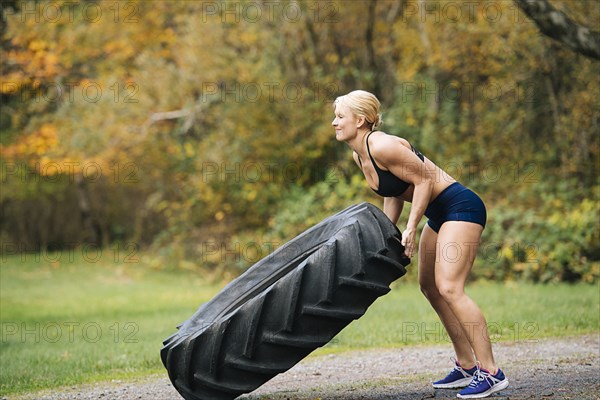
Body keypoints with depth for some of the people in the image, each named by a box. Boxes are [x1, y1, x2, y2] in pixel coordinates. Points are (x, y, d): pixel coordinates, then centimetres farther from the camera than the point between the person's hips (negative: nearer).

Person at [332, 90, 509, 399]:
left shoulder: (381, 146, -21)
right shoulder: (359, 155, 8)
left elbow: (424, 179, -20)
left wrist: (410, 228, -20)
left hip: (460, 207, -11)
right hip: (439, 214, 11)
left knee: (448, 287, -18)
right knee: (429, 286, 15)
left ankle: (490, 372, -15)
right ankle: (466, 366, 23)